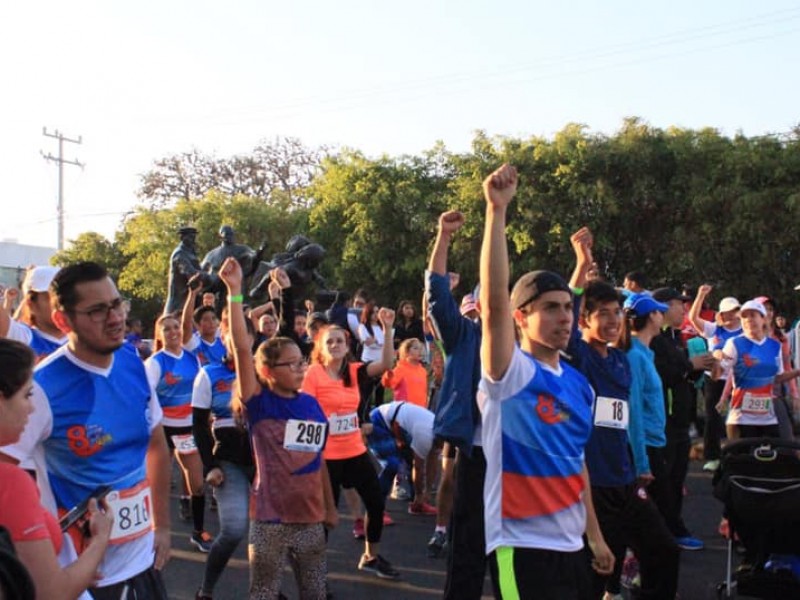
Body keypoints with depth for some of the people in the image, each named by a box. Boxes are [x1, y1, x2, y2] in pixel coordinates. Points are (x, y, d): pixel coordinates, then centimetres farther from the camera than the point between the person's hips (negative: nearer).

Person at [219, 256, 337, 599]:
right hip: (270, 520, -5)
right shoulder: (260, 403, -9)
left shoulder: (311, 404, 4)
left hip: (310, 518, 5)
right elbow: (242, 349, -20)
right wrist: (235, 292, -26)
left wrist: (330, 506, 17)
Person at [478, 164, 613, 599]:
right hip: (521, 548, -7)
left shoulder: (579, 385, 7)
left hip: (571, 546, 7)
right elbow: (493, 302, -28)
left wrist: (594, 536, 19)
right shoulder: (509, 373, -12)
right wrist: (496, 210, -32)